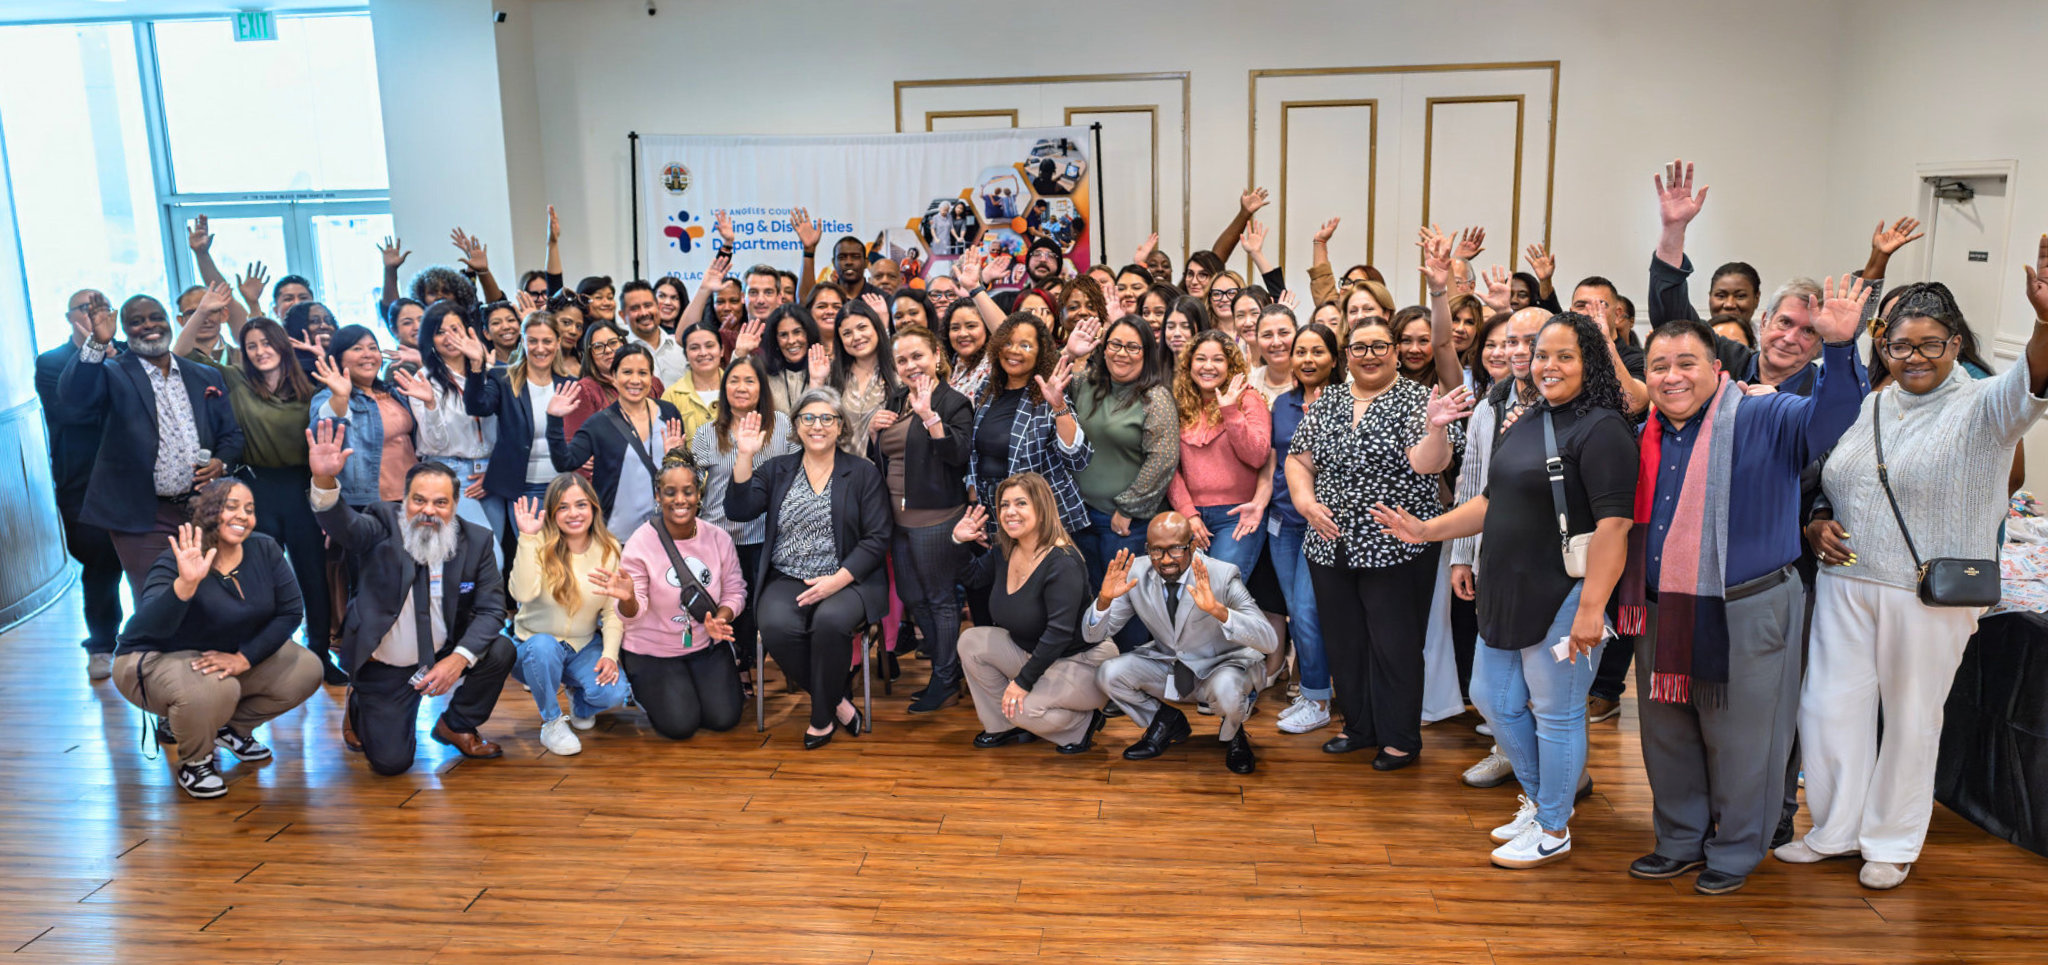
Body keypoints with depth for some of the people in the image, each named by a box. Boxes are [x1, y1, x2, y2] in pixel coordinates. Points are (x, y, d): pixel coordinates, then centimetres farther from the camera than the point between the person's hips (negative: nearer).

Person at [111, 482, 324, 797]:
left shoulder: (264, 550, -11)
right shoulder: (174, 563, -25)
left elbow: (290, 611, -11)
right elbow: (152, 626, -41)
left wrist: (244, 658, -21)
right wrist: (186, 583, -58)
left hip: (236, 656, 6)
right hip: (156, 660, -6)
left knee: (306, 671, -10)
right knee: (211, 691, -37)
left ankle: (233, 727, 15)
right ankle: (194, 763, -3)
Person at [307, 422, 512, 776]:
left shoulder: (476, 541, -10)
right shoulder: (384, 526, -15)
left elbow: (491, 608, -14)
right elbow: (342, 523, -36)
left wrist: (460, 658, -29)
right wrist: (324, 479, -58)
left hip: (445, 655, 2)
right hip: (384, 666, -2)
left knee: (500, 651, -23)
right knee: (391, 762, -7)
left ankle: (456, 727, 5)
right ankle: (360, 709, 29)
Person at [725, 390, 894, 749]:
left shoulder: (863, 473, 6)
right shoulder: (777, 470, 14)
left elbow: (877, 538, -1)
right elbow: (739, 510, 1)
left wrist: (838, 579, -14)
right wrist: (745, 456, -9)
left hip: (846, 581, -2)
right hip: (787, 581, 2)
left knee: (830, 621, -35)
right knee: (777, 626, -31)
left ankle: (822, 717, -11)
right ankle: (837, 701, -9)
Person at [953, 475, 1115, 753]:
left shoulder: (1063, 563, -26)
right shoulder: (1004, 552, 0)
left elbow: (1059, 632, -30)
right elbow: (970, 576, 19)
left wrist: (1023, 680, -28)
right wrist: (959, 541, 1)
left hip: (1082, 662, -9)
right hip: (1031, 652, 9)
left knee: (1026, 708, -29)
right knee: (971, 641, -5)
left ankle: (1084, 721, 3)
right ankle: (1007, 726, 5)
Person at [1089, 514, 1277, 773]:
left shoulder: (1222, 575, -23)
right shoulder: (1136, 574, -13)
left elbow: (1269, 642, -32)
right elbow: (1092, 635, -7)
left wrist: (1217, 609, -47)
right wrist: (1105, 598, -30)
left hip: (1222, 665, -4)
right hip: (1167, 666, 4)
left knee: (1227, 689, -37)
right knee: (1108, 674, -19)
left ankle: (1232, 735, 2)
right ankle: (1167, 722, 11)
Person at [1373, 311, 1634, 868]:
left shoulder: (1601, 429, -14)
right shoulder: (1525, 425, 13)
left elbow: (1613, 524, -21)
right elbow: (1493, 503, 20)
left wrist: (1591, 608, -26)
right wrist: (1427, 530, 11)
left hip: (1563, 599, -9)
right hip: (1509, 595, 9)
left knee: (1556, 713, 4)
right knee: (1496, 701, 18)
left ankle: (1554, 831, 22)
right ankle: (1539, 801, 38)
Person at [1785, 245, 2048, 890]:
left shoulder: (1981, 408, -5)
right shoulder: (1865, 409, 9)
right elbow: (1819, 488, 19)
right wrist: (1816, 526, -2)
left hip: (1930, 594, -4)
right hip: (1846, 581, 4)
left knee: (1912, 716, 8)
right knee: (1829, 704, 8)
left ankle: (1892, 842, 26)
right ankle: (1835, 829, 26)